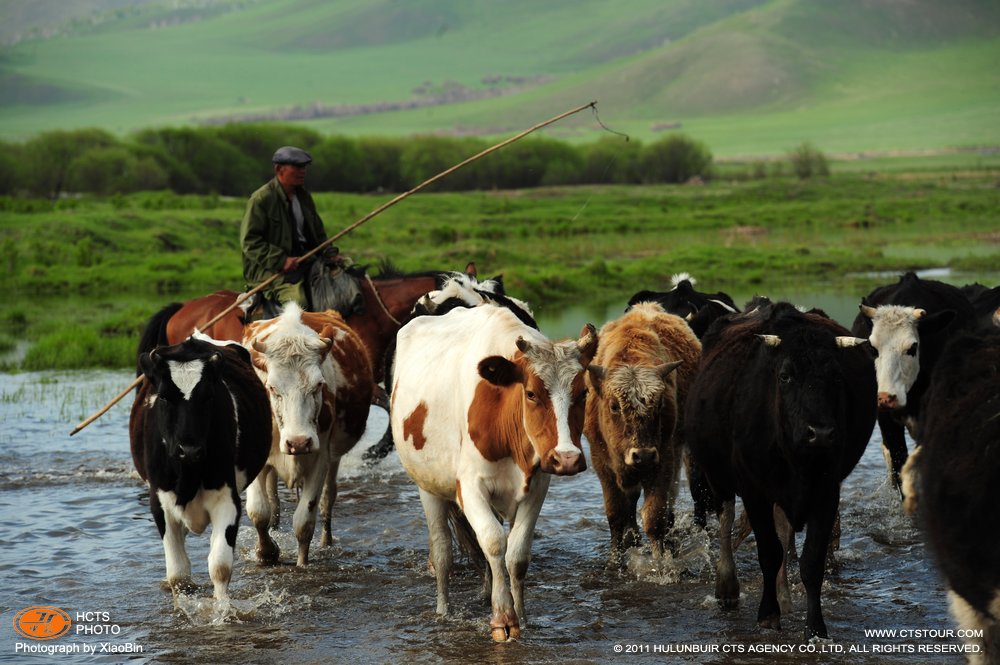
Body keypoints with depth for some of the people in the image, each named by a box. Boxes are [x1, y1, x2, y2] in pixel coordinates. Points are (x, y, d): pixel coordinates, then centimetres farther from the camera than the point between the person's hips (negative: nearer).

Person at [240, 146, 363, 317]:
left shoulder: (304, 196, 16)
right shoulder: (261, 199, -8)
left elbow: (318, 233, 25)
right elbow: (249, 241, -12)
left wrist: (330, 253, 4)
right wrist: (281, 260, -20)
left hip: (308, 258, 7)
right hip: (272, 268, -7)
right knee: (299, 302, -31)